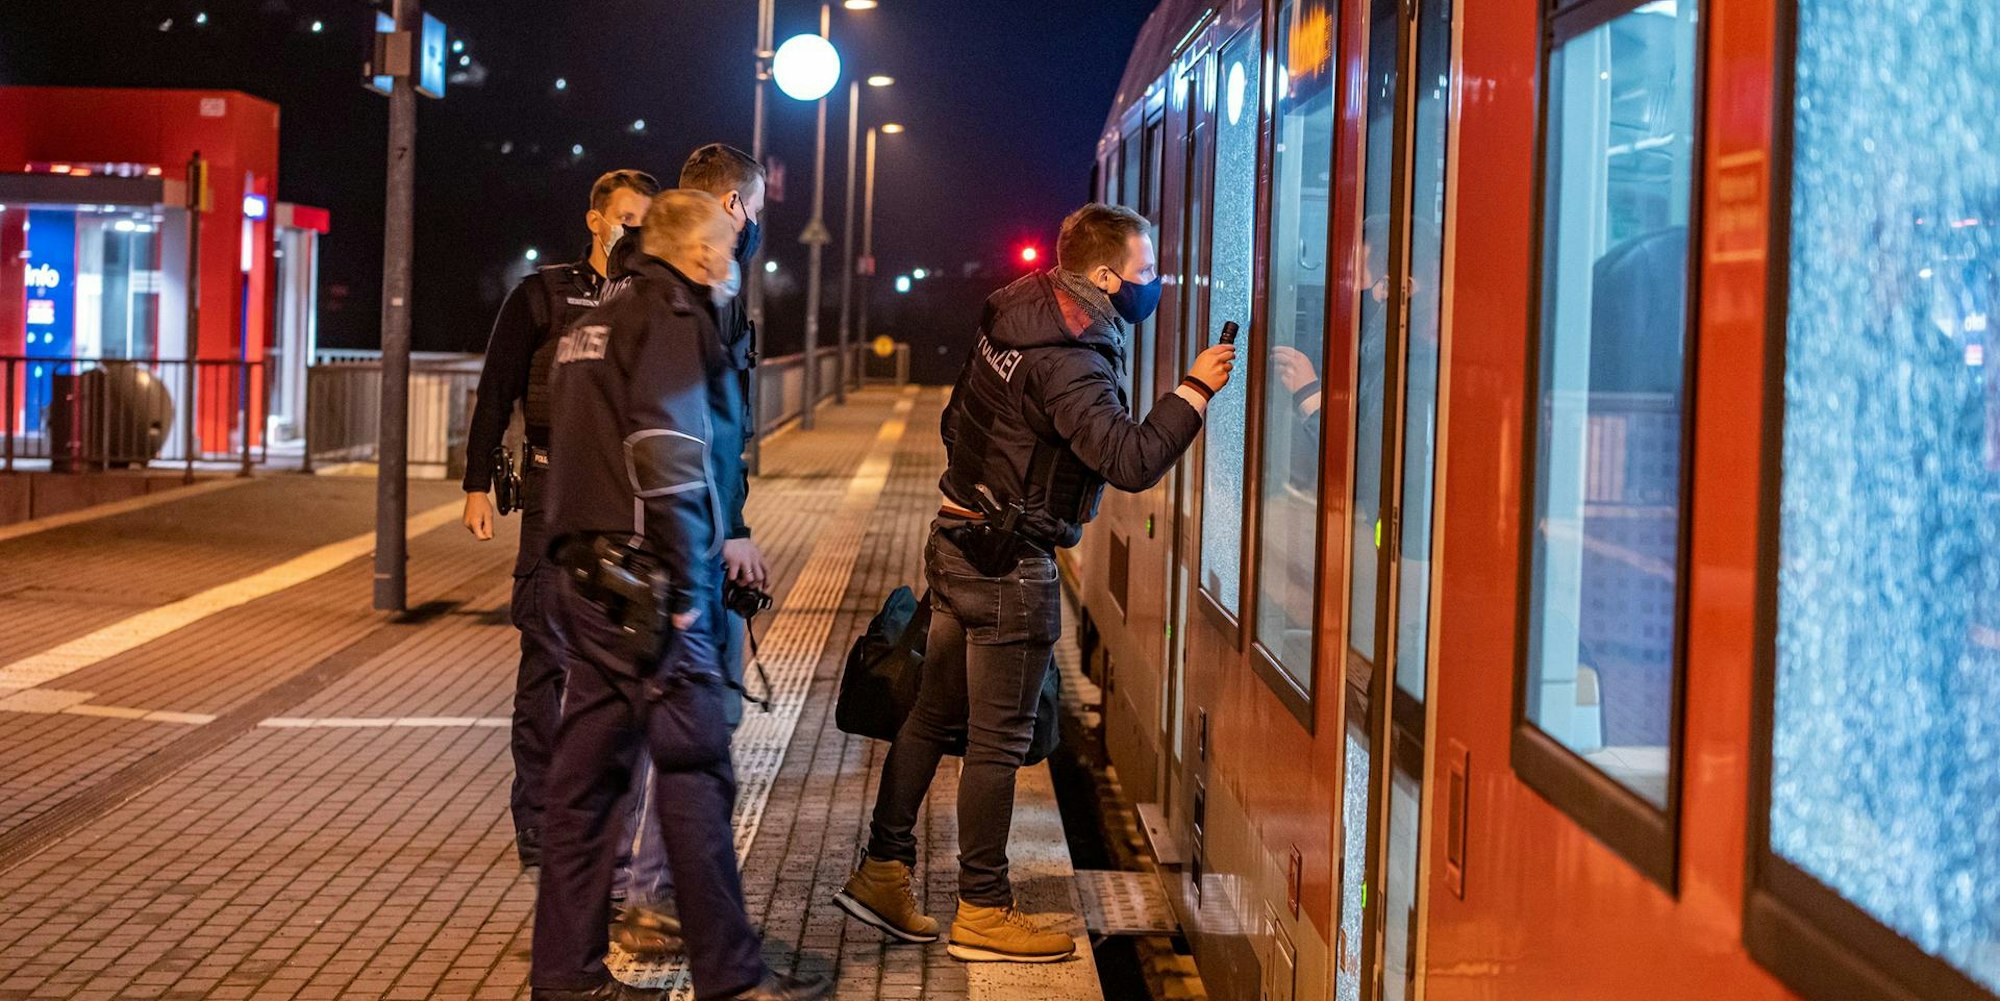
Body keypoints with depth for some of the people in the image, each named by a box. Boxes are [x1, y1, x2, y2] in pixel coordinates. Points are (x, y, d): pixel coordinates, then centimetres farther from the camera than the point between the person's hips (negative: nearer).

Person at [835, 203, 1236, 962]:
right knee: (998, 741, 0)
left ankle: (882, 872, 21)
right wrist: (1194, 390, -22)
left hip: (958, 540, 9)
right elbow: (1131, 461, -30)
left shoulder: (1012, 321, 7)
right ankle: (982, 912, 9)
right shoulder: (1067, 359, -22)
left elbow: (957, 423, 18)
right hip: (1010, 565, -9)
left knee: (934, 715, 15)